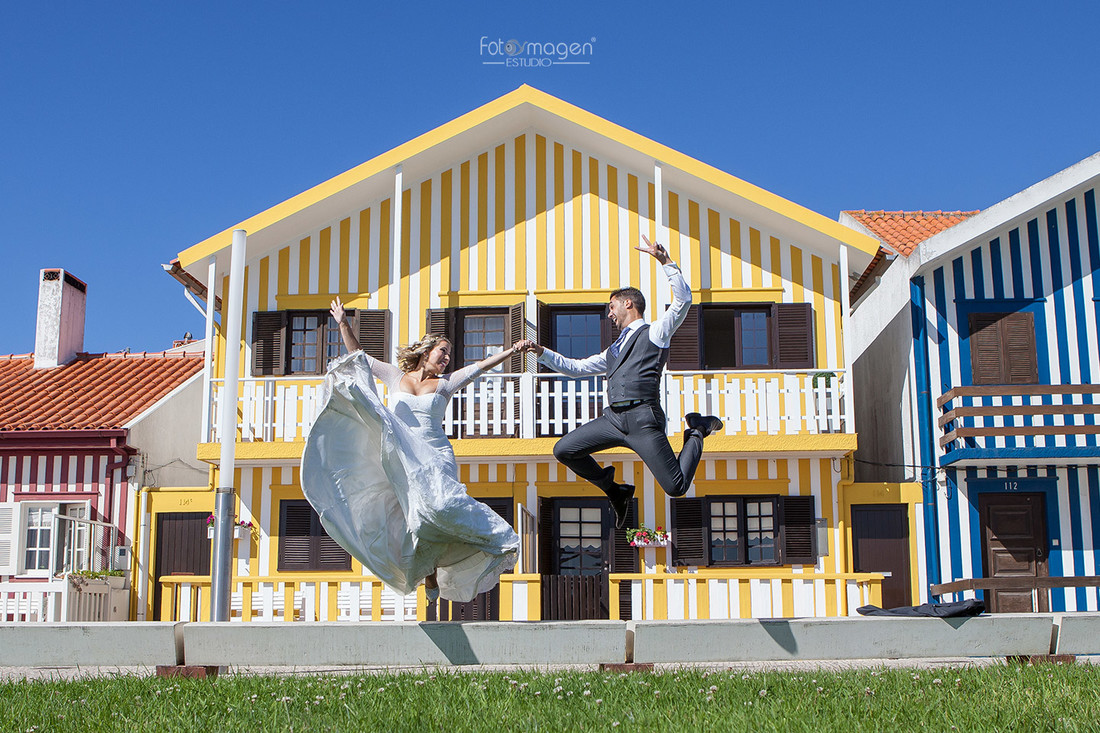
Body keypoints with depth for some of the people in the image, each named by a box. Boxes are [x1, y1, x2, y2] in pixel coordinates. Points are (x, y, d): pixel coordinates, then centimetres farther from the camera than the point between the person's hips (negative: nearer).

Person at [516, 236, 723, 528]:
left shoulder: (655, 333, 9)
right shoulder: (614, 351, 29)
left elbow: (683, 300, -5)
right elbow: (576, 367, 32)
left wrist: (665, 260, -13)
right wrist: (541, 351, 24)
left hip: (643, 419, -7)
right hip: (613, 418, 7)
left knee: (676, 487, -11)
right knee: (564, 450, -3)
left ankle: (697, 432, 18)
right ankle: (614, 490, 15)